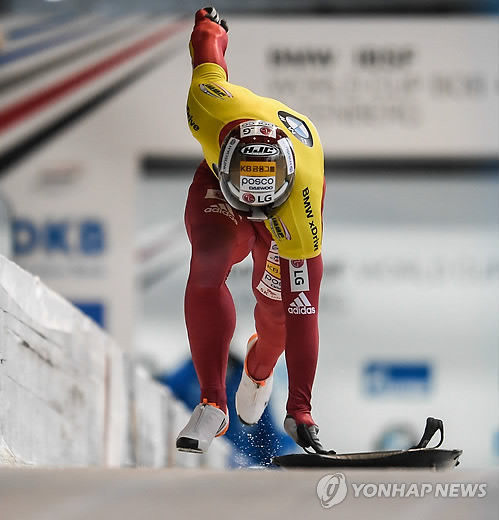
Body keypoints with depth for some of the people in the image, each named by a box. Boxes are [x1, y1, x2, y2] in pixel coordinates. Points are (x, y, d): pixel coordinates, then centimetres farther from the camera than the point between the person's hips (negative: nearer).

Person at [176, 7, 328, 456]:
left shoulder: (301, 209, -45)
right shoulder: (213, 106, -45)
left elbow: (303, 312, -41)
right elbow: (208, 47, -21)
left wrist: (300, 412, -41)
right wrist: (209, 25, 7)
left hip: (285, 211, -1)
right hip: (216, 182, 1)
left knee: (281, 302, -5)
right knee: (207, 271, -25)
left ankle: (260, 368, 35)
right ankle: (212, 405, -20)